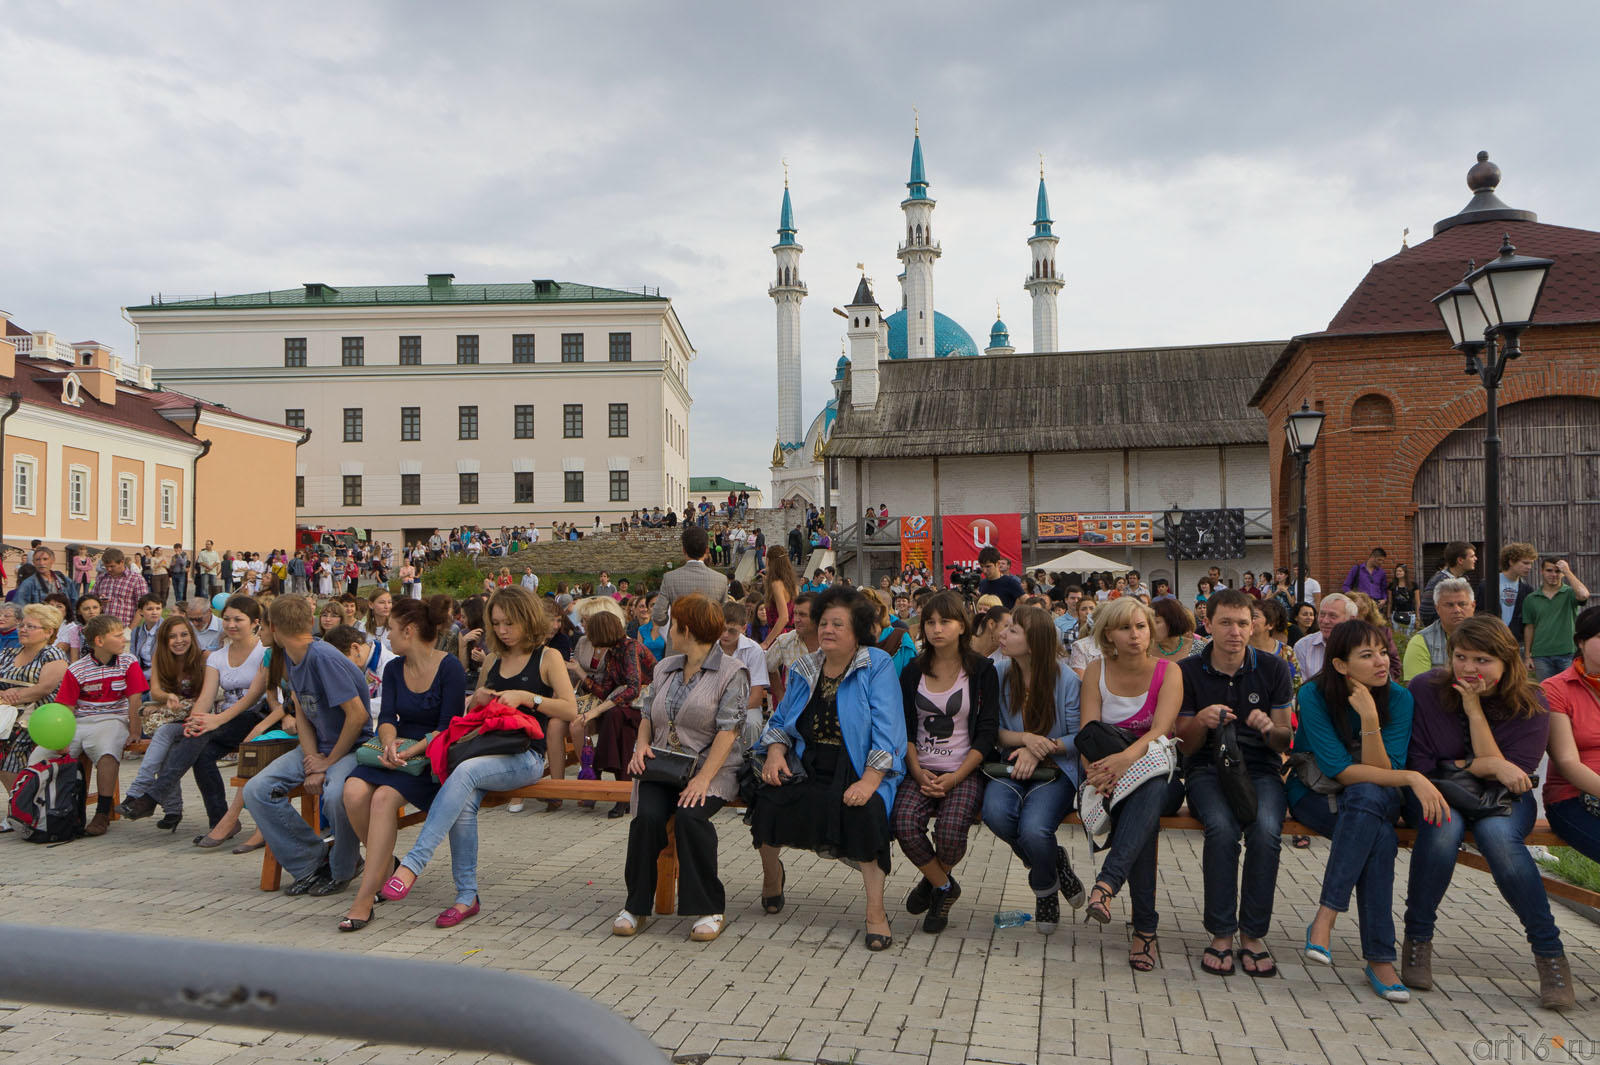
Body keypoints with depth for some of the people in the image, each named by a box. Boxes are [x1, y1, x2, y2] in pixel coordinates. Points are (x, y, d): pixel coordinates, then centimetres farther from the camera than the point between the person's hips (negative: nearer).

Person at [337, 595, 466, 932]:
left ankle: (364, 900, -27)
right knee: (354, 792, -24)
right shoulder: (393, 668, 13)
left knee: (385, 797, -32)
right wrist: (390, 742, -19)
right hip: (399, 750, 6)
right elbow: (387, 717, 4)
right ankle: (388, 865, 0)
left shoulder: (450, 668, -8)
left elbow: (447, 727, -13)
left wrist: (410, 751, -26)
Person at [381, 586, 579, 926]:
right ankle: (467, 895, -18)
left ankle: (412, 864, -35)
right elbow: (471, 712, 30)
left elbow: (570, 710, -4)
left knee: (464, 772, -33)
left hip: (526, 756, -5)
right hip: (486, 750, 5)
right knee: (464, 803, -27)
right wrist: (477, 699, 6)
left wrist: (526, 697, -12)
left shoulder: (548, 658, 4)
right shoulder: (493, 661, 20)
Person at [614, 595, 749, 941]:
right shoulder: (665, 668, 19)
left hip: (710, 768, -4)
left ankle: (708, 909, -15)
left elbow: (727, 731, -10)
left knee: (690, 815, -32)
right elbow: (648, 715, 24)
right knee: (648, 815, -25)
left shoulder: (732, 672, -2)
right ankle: (637, 905, -8)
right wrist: (642, 745, 1)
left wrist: (703, 779, -21)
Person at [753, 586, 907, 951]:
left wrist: (869, 781, -23)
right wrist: (775, 751, -5)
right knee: (767, 798, -19)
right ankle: (771, 873, 15)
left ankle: (876, 912, -20)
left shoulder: (877, 665, -5)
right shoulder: (803, 670, 13)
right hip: (809, 769, 5)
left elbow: (887, 730, -12)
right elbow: (780, 721, 18)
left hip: (859, 770, -4)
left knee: (865, 809, -34)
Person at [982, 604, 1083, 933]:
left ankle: (1045, 891, 8)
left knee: (1033, 829, -30)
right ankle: (1053, 861, 2)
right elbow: (993, 732, 4)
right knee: (995, 812, -30)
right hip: (1012, 767, 3)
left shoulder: (1066, 679, -9)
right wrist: (1024, 738, -15)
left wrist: (1041, 749, -17)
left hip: (1056, 770, -3)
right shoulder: (999, 673, 0)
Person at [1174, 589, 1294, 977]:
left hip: (1260, 768, 1)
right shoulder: (1188, 671, 3)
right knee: (1222, 827, -33)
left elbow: (1284, 741, 6)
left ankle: (1252, 934, -16)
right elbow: (1185, 745, 4)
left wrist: (1270, 728, -18)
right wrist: (1201, 721, -18)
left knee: (1266, 829, -31)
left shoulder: (1274, 669, 5)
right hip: (1207, 769, -1)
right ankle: (1221, 934, -19)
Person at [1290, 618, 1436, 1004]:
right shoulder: (1314, 695, -16)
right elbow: (1339, 768, -22)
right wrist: (1413, 778, -27)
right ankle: (1379, 958, -26)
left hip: (1375, 799, 2)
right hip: (1315, 796, -2)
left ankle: (1325, 919, -33)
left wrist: (1370, 718, -30)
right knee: (1381, 837, -34)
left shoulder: (1398, 698, -9)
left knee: (1367, 796, -36)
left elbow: (1380, 770, -17)